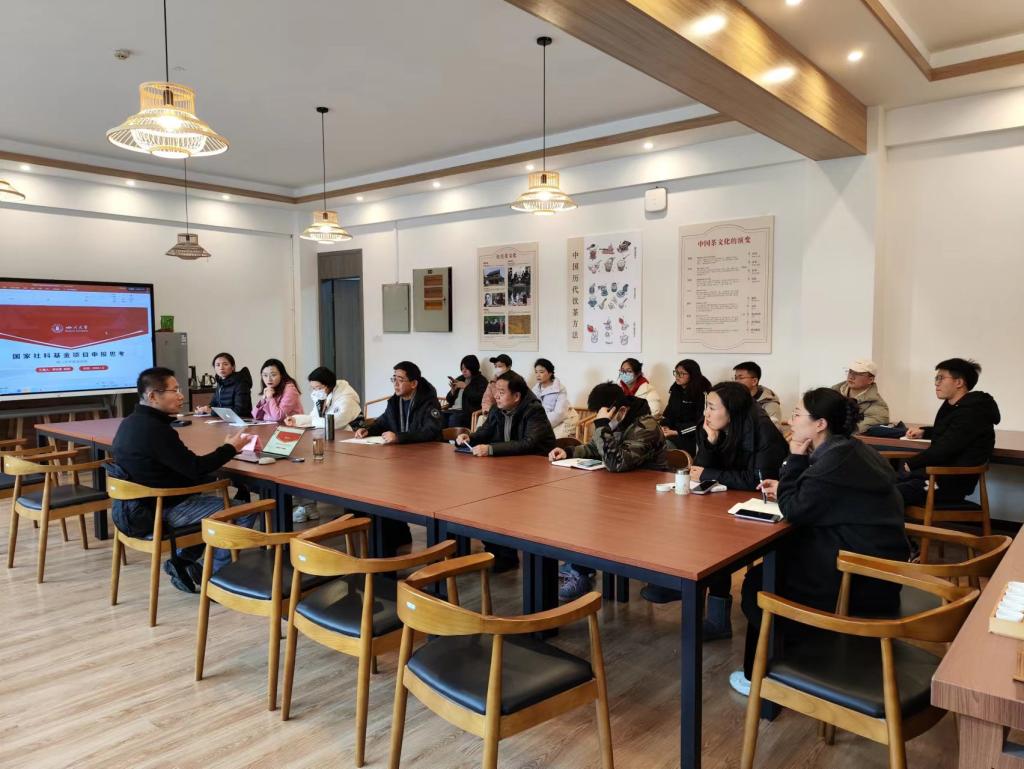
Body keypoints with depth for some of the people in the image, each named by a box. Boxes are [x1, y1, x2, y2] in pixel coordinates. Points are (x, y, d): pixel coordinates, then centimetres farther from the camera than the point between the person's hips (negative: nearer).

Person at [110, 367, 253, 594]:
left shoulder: (130, 423, 7)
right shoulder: (155, 429, -24)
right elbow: (195, 468, -23)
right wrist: (230, 448, -9)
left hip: (137, 506, 10)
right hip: (162, 511, -10)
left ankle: (182, 560, 21)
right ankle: (214, 575, 7)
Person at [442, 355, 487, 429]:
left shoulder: (481, 380, 5)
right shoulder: (460, 379, 20)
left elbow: (480, 398, -13)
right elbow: (448, 400, 20)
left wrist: (466, 387, -10)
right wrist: (453, 390, 0)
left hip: (469, 411, -5)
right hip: (453, 409, 5)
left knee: (453, 418, -34)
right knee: (439, 416, -25)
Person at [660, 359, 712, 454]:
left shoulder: (702, 393, -8)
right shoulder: (675, 389, 14)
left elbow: (701, 422, -13)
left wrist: (676, 432, -19)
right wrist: (664, 426, -9)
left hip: (691, 436, -6)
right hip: (674, 429, 6)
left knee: (667, 443, -31)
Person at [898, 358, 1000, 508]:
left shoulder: (971, 413, -16)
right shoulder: (953, 406, 14)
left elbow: (943, 450, -21)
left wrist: (911, 464, -7)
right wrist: (923, 432, 17)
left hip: (951, 483, -10)